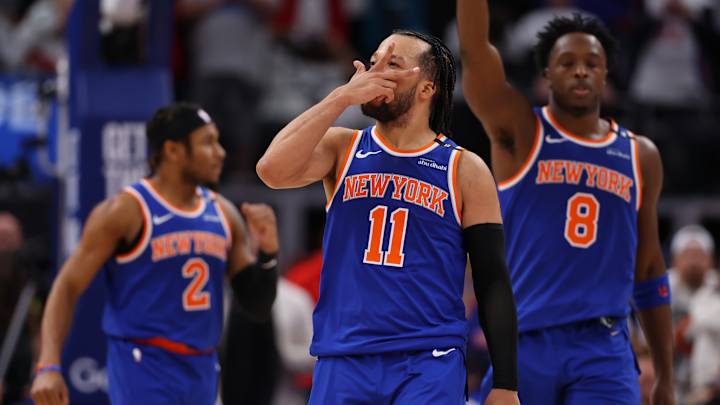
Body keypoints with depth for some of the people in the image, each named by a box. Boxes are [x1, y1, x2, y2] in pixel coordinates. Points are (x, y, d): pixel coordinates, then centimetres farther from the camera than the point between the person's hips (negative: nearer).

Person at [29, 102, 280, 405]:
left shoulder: (223, 215, 10)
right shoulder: (126, 211, -8)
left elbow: (258, 306, 13)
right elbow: (68, 286, -9)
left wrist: (267, 253, -7)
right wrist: (48, 367, -21)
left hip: (201, 370, 7)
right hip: (144, 370, -7)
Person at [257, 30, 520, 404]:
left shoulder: (465, 170, 4)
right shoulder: (342, 148, 9)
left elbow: (493, 283, 3)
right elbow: (272, 170, -12)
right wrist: (343, 96, -12)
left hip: (430, 364, -2)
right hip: (342, 361, 2)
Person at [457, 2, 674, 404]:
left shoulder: (640, 156, 13)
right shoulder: (520, 133, 4)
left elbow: (650, 272, 18)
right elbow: (474, 47, -11)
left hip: (605, 352, 2)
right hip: (525, 344, -2)